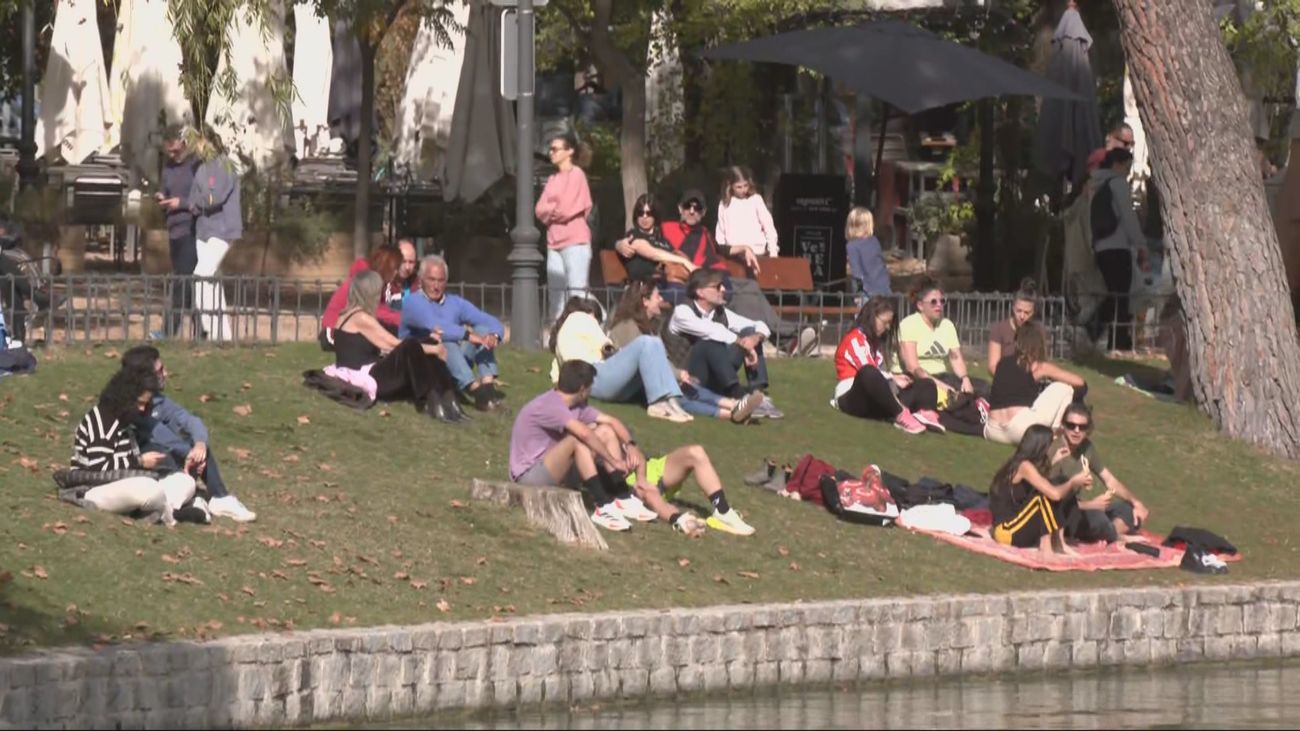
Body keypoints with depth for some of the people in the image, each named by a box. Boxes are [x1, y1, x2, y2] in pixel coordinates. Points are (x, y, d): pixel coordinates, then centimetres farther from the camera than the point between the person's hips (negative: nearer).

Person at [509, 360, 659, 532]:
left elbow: (610, 421, 6)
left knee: (606, 432, 1)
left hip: (556, 473, 9)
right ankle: (604, 508, -31)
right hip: (529, 477, -9)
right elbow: (584, 433, -33)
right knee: (579, 440, -31)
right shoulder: (548, 406, -21)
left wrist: (631, 445, -13)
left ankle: (624, 500, -7)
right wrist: (614, 461, -29)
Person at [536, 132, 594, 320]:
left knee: (576, 296, -11)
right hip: (554, 242, 8)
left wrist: (550, 210, 2)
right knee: (556, 296, 8)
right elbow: (540, 210, 9)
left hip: (575, 241, -8)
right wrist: (555, 210, -8)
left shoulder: (576, 174, -4)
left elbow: (567, 209, -13)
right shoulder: (553, 179, 17)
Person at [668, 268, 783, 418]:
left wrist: (756, 337, -19)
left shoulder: (721, 313, 5)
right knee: (711, 342, -34)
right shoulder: (682, 312, -14)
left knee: (750, 332, -6)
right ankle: (740, 398, -45)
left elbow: (762, 327, 4)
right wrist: (743, 344, -30)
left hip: (715, 381, 7)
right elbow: (712, 330, -31)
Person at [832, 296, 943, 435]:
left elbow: (880, 372, 16)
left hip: (879, 401, 9)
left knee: (926, 384, -3)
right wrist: (893, 379, -13)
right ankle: (901, 416, -49)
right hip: (855, 399, -9)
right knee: (868, 373, -41)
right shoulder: (855, 339, -4)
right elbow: (869, 372, -16)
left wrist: (895, 378, -2)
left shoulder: (877, 341, 24)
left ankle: (926, 415, -40)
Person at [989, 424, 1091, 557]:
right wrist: (1072, 482, -8)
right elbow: (1054, 494, -25)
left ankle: (1059, 544, -4)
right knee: (1045, 496, -25)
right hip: (1006, 532, -9)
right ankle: (1046, 547, -24)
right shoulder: (1024, 467, -18)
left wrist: (1078, 484, 9)